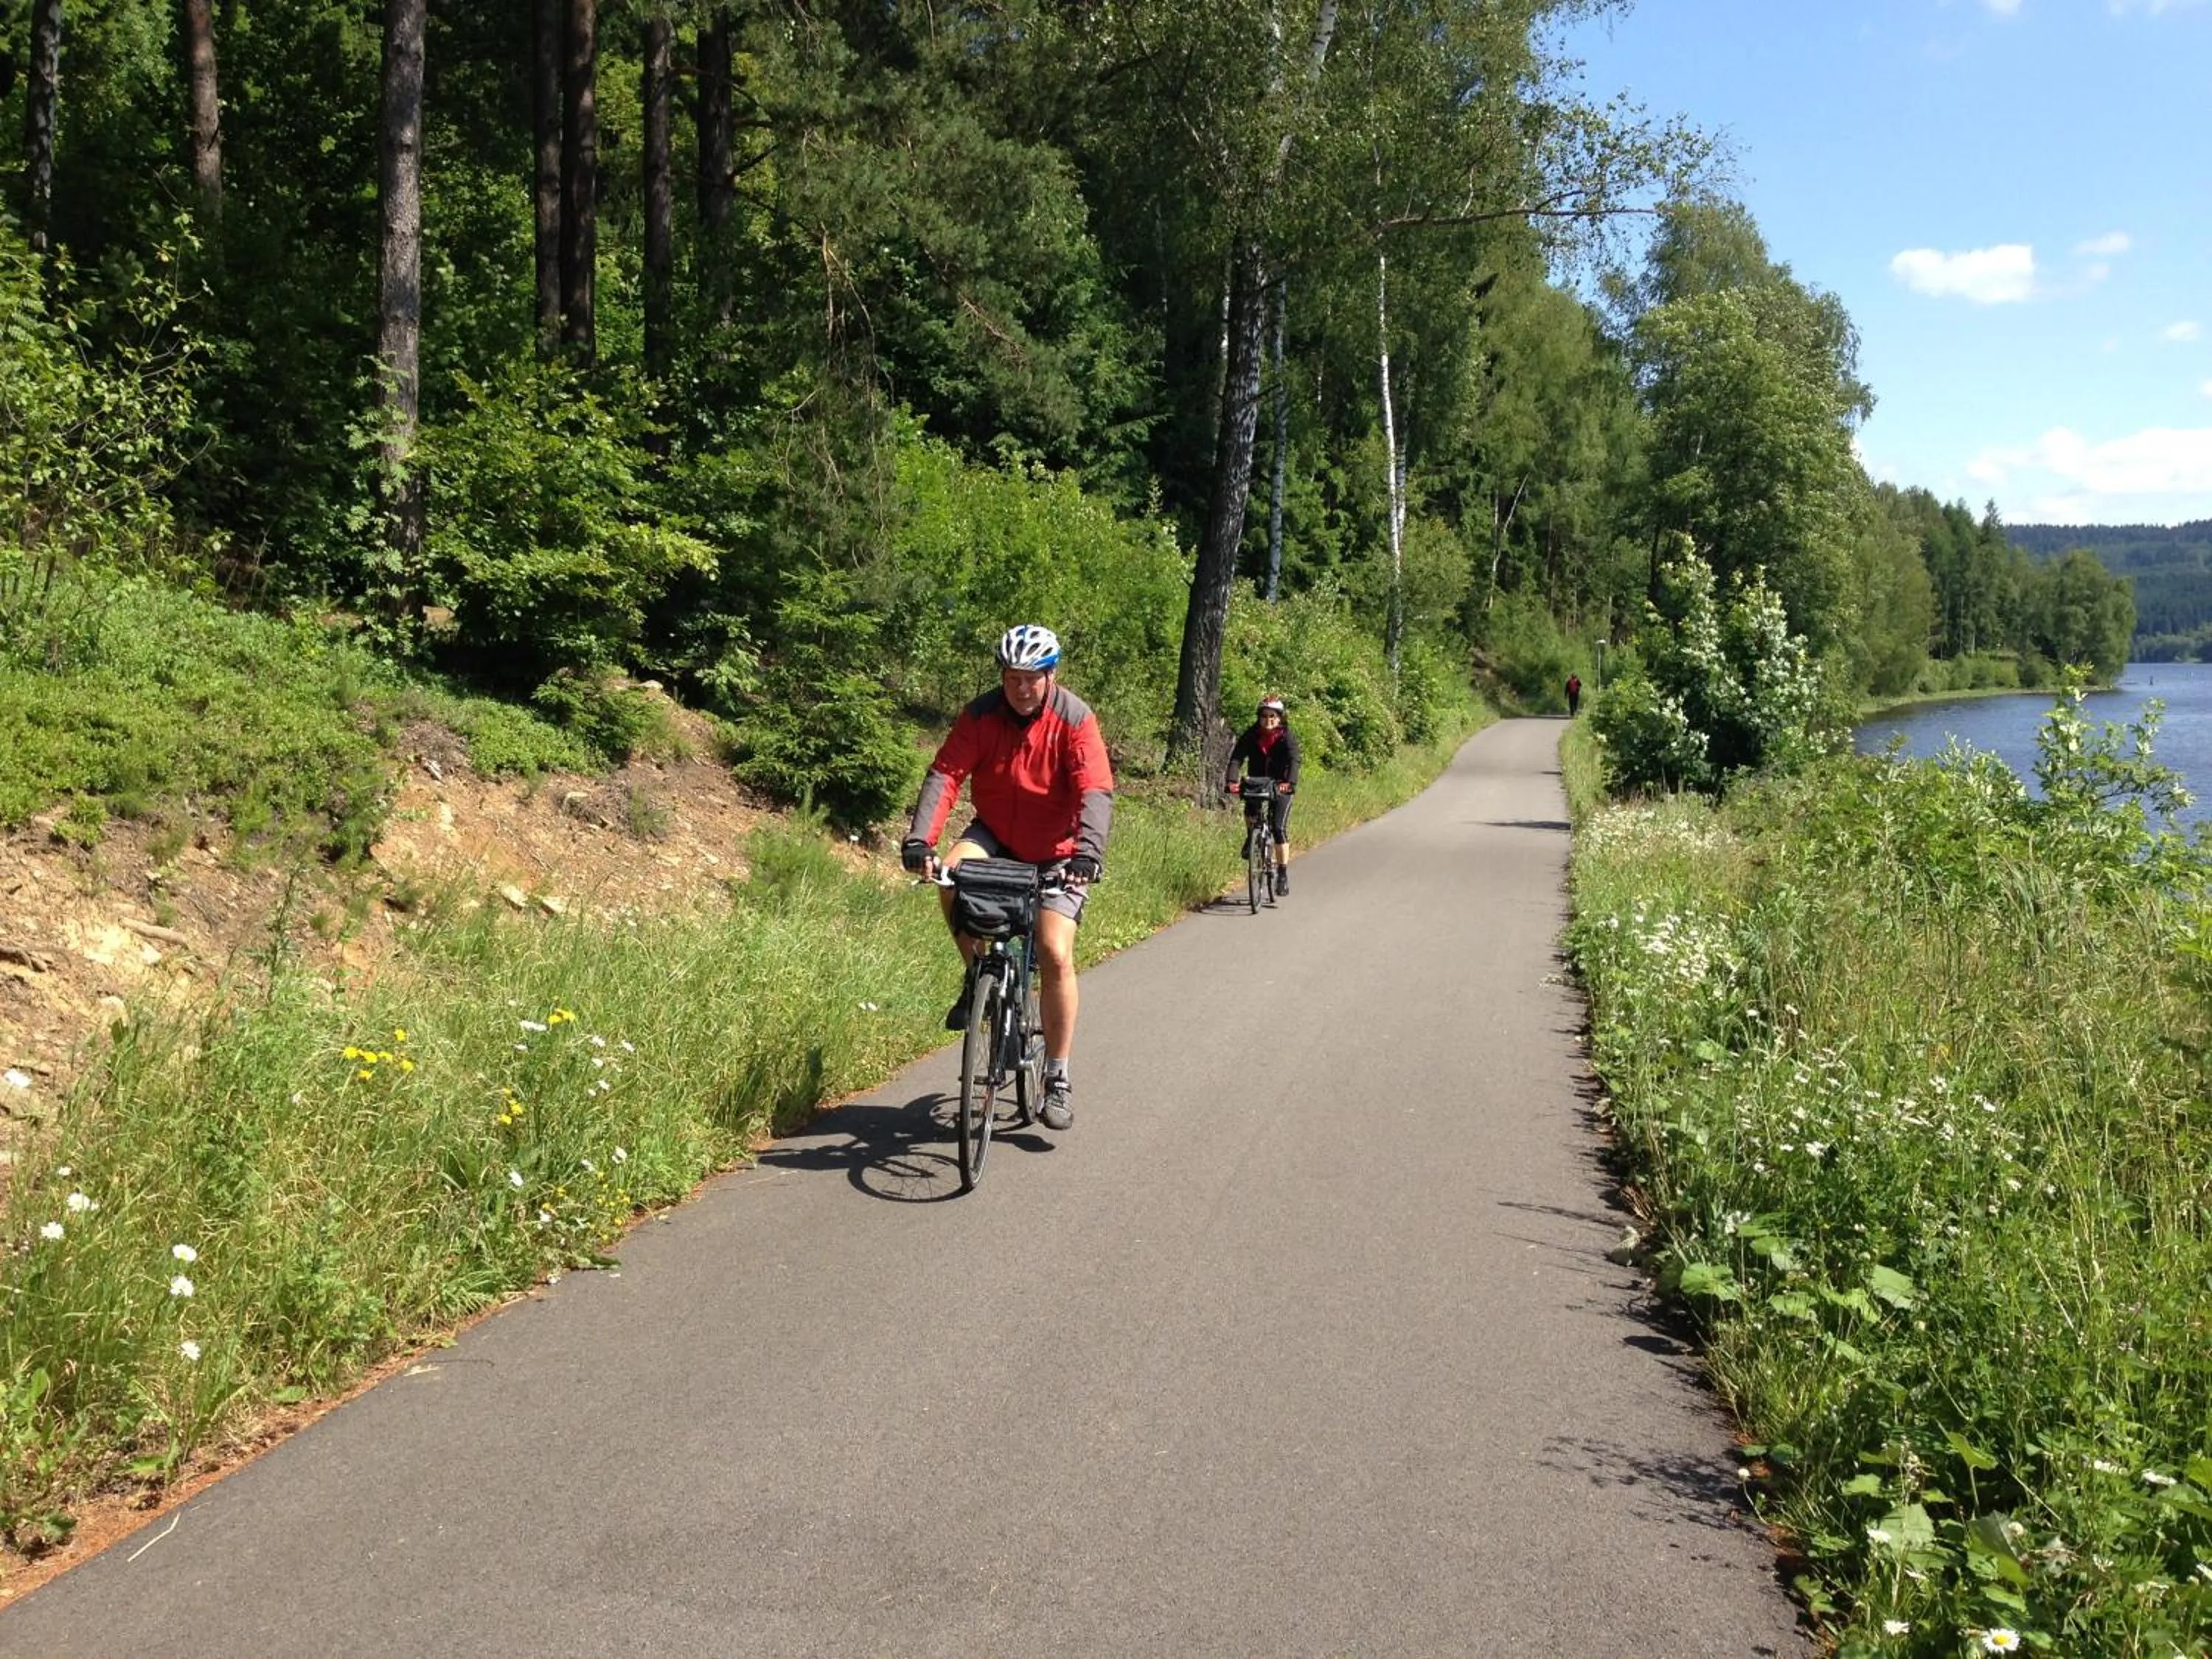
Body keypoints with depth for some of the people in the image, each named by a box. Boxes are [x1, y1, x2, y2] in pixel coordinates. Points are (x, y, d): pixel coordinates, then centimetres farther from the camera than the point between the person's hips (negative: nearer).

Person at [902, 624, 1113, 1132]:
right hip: (995, 836, 2)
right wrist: (920, 839, -36)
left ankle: (1057, 1079, -1)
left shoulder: (1075, 719, -18)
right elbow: (945, 775, -21)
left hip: (1056, 853, -2)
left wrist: (1087, 852, -44)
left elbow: (1096, 792, -27)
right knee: (954, 872, -31)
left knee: (1055, 955, -14)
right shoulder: (981, 715, -12)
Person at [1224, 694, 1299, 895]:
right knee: (1250, 810, -29)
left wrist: (1290, 783, -47)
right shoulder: (1251, 735, -9)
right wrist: (1232, 781, -39)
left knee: (1279, 828, -14)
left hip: (1280, 786, -2)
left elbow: (1294, 761, -28)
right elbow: (1236, 758, -20)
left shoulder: (1288, 737, -13)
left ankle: (1283, 874, -6)